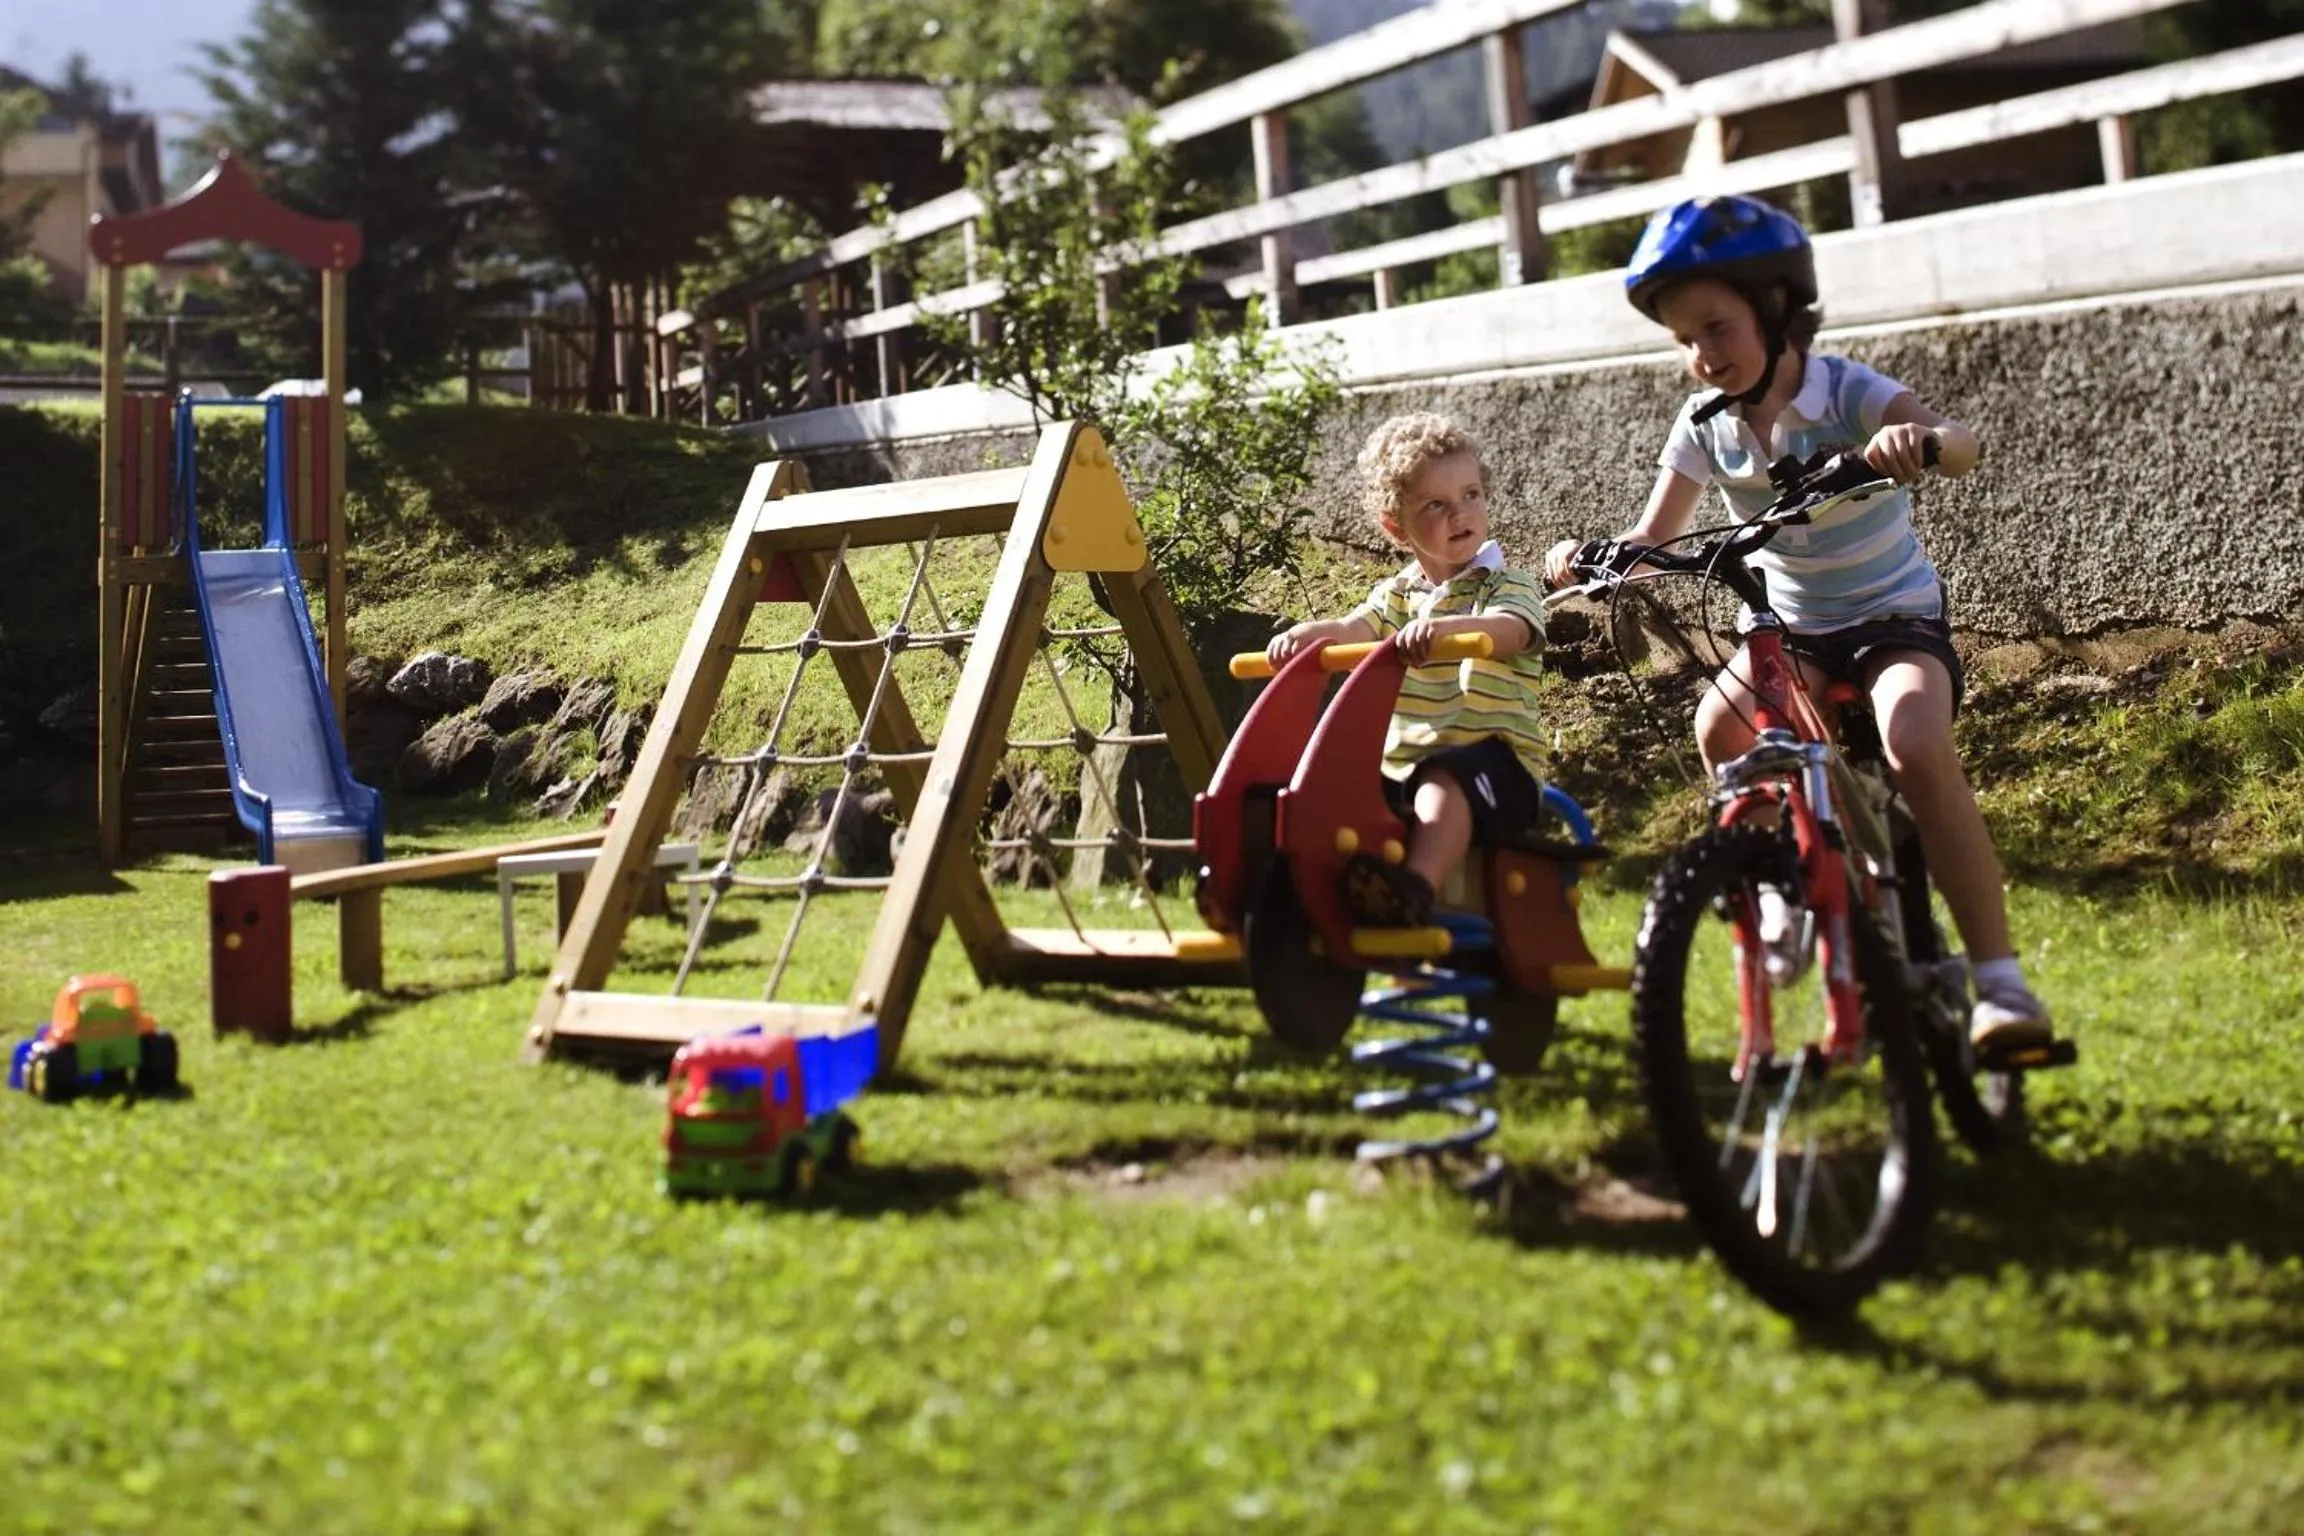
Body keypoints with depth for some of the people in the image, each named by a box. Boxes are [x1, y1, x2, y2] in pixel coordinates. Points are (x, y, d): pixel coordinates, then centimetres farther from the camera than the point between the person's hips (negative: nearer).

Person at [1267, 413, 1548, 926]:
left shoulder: (1509, 586, 4)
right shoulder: (1397, 595, 18)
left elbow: (1508, 631, -20)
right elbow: (1353, 628, -2)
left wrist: (1444, 625, -42)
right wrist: (1307, 634, -26)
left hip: (1493, 760, -6)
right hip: (1400, 763, 6)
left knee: (1443, 781, -39)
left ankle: (1415, 887, -58)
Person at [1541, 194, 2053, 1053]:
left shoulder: (1844, 393, -16)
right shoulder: (1705, 426, -3)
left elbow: (1960, 445, -32)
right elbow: (1653, 539, -1)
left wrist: (1921, 438, -56)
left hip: (1896, 620, -4)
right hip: (1792, 631, 4)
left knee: (1916, 746, -32)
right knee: (1721, 727, -27)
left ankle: (2001, 981, -26)